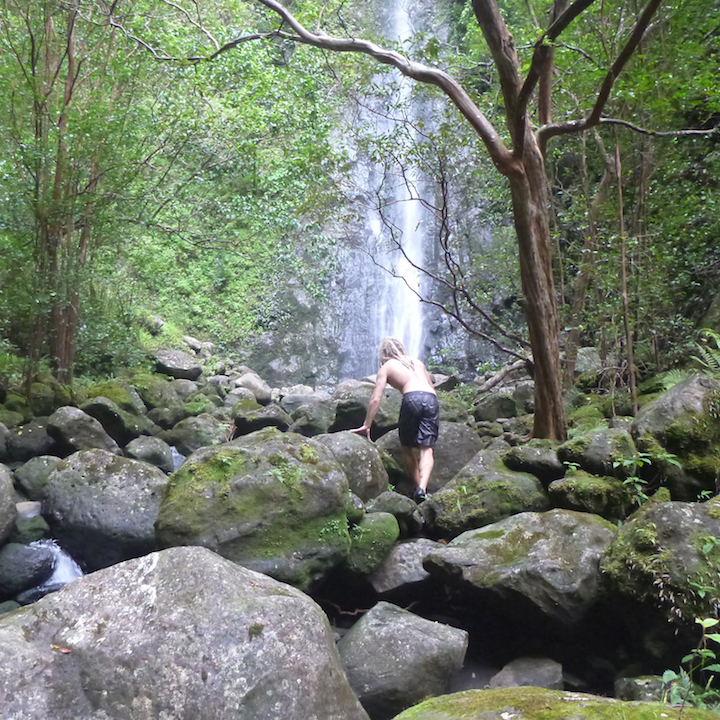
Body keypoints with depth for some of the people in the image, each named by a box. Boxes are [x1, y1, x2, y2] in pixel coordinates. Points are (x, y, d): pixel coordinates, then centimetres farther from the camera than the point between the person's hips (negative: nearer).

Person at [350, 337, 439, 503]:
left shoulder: (386, 367, 18)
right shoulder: (417, 362, 31)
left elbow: (375, 399, 9)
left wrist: (366, 425, 11)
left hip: (412, 398, -3)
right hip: (431, 399, 4)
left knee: (407, 447, 14)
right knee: (426, 448, -4)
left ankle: (418, 486, 7)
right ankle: (422, 488, -23)